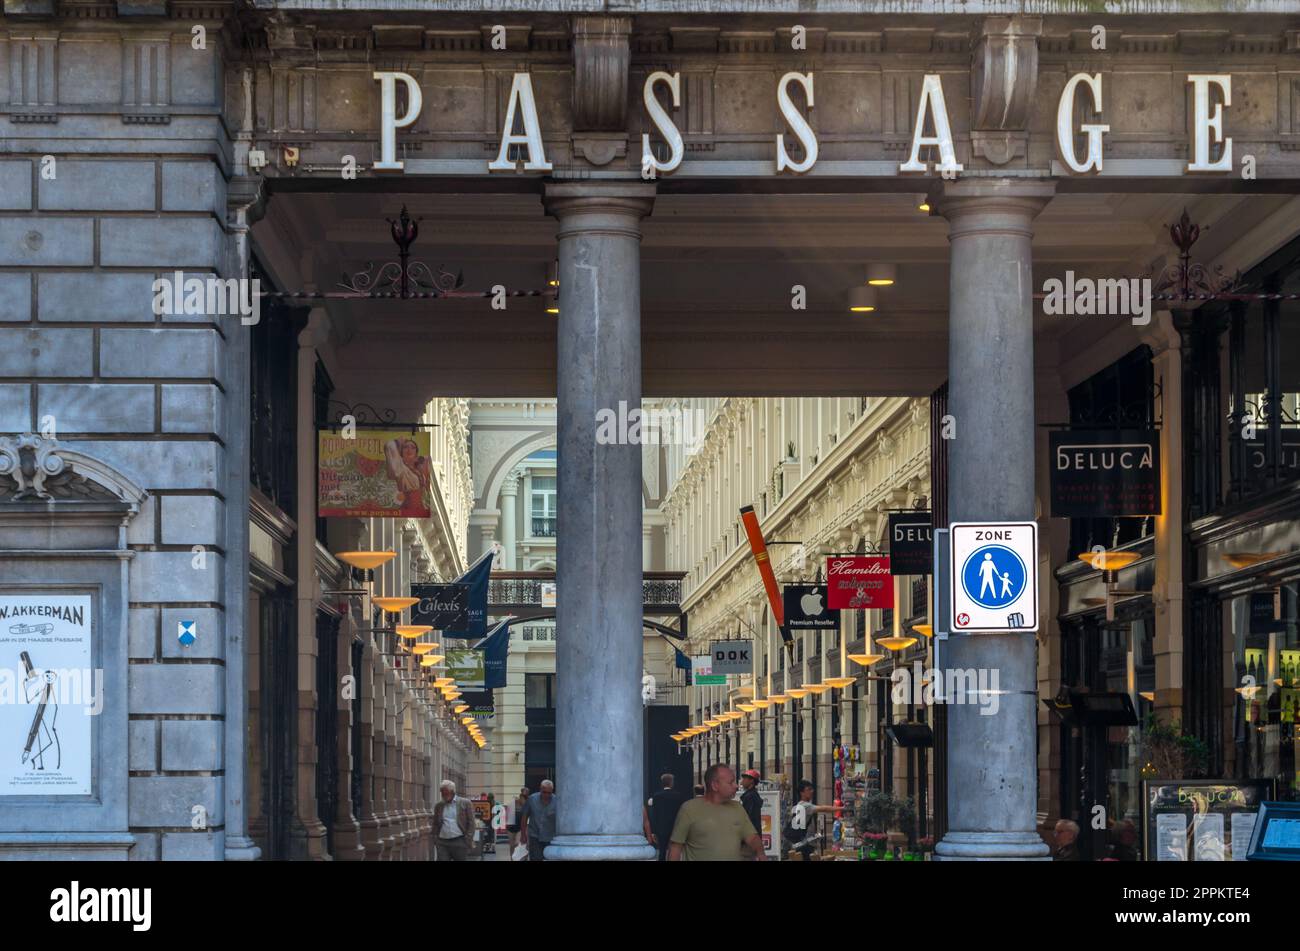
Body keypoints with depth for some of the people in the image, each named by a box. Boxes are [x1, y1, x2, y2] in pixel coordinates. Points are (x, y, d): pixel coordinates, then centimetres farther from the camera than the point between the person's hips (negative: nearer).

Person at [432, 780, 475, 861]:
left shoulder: (465, 803, 1)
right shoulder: (438, 806, 13)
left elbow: (471, 823, -1)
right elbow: (435, 825, 18)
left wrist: (468, 841, -9)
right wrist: (436, 839, 5)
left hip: (460, 842, -3)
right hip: (442, 843, 3)